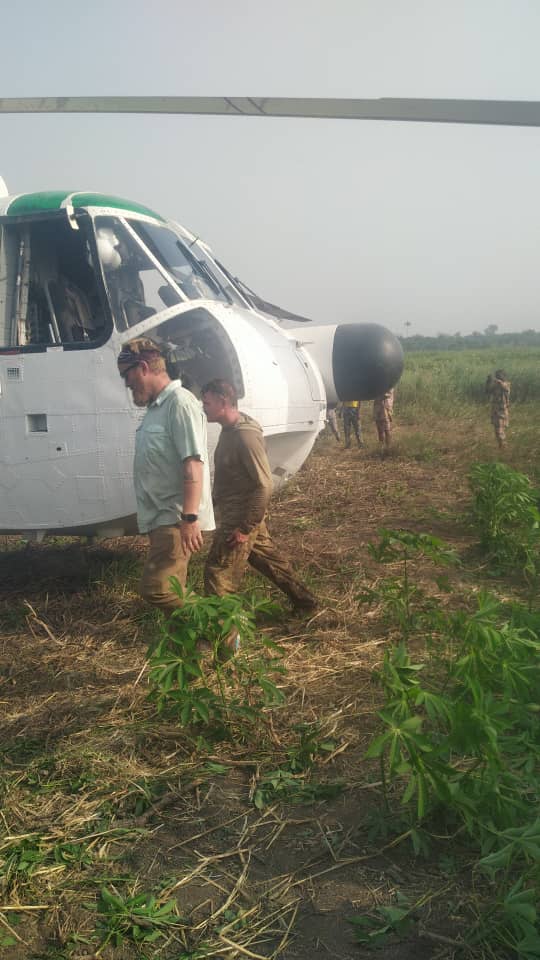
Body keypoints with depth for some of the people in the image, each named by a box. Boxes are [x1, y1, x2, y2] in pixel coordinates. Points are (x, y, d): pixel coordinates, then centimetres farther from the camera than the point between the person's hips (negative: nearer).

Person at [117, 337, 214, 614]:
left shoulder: (179, 402, -13)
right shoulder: (156, 406, 15)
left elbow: (193, 464, -21)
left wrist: (189, 518, -27)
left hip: (176, 520, -9)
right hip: (162, 519, 9)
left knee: (155, 587, -15)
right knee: (171, 591, 12)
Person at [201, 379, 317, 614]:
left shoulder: (245, 435, -24)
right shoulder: (229, 429, 5)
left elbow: (264, 486, -25)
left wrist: (245, 528, -23)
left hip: (242, 518, -10)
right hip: (233, 513, 10)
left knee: (218, 574, -5)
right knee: (268, 558, 21)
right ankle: (304, 601, 36)